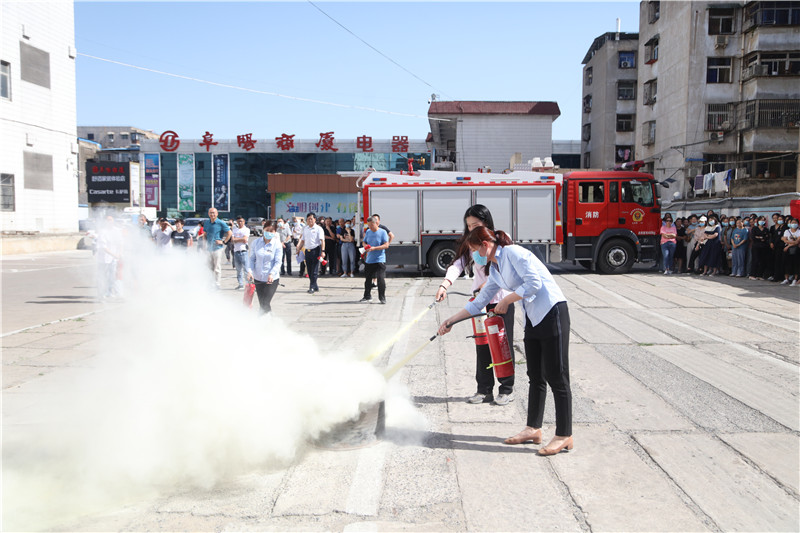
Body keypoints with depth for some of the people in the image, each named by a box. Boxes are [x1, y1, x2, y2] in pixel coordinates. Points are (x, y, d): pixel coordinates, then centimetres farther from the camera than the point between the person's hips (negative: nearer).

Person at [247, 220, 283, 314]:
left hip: (272, 279, -3)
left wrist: (272, 274, -23)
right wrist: (249, 271, -10)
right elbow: (251, 258, 6)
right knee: (261, 303, 10)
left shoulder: (277, 244, -5)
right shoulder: (256, 242, 2)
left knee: (266, 303, -12)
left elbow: (278, 262, -8)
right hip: (258, 278, 3)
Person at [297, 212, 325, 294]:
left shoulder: (318, 229, -2)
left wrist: (322, 251, -21)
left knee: (314, 270, -6)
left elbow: (322, 240, -10)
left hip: (315, 250, -6)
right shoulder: (305, 229, 15)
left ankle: (312, 287, -3)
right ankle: (315, 287, 18)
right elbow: (303, 240, 22)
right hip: (307, 250, 6)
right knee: (309, 270, 8)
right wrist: (298, 249, 16)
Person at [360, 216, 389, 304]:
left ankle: (382, 298, -1)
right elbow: (364, 242, 20)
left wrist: (374, 248, -21)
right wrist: (365, 246, -4)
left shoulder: (382, 232, -7)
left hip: (380, 260, -5)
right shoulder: (368, 232, 9)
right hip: (369, 259, 6)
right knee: (367, 278, 13)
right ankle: (367, 296, 28)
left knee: (381, 279, -10)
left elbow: (386, 245, -13)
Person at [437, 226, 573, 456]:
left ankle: (564, 436, 2)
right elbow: (479, 303, 22)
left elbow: (534, 283, -20)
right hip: (533, 319, 9)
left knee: (556, 376, -5)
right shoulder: (495, 270, 16)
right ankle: (533, 429, 22)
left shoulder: (513, 253, -11)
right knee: (536, 376, 13)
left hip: (552, 312, -9)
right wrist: (451, 320, 21)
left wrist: (506, 300, -9)